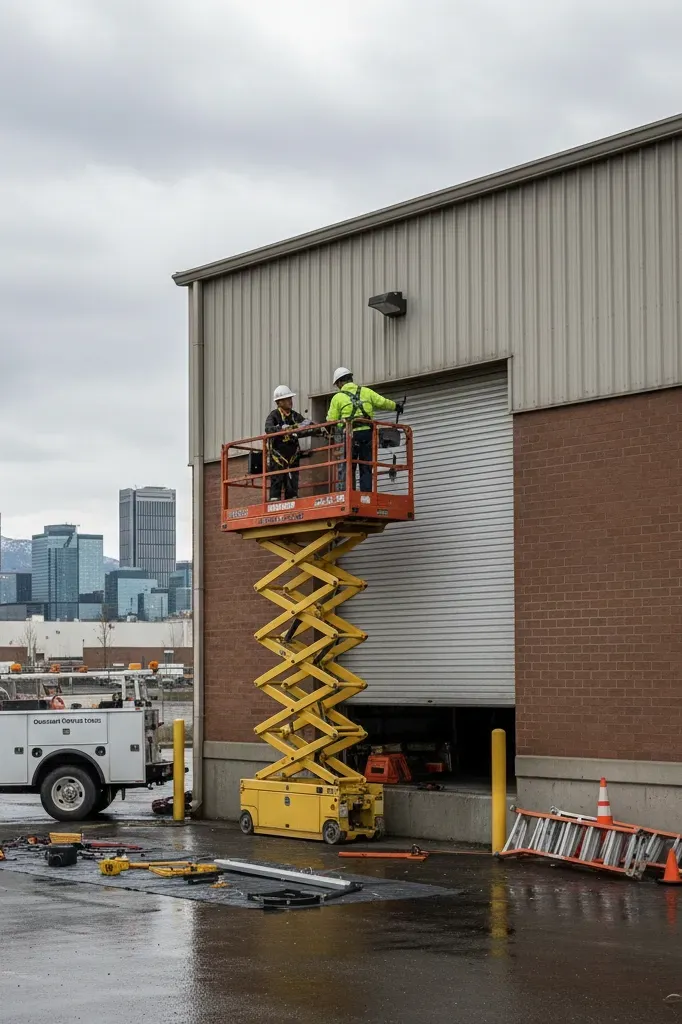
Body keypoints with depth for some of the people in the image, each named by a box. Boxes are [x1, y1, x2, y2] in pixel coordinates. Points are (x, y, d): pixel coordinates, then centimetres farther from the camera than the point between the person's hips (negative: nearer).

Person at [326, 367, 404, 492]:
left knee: (346, 470, 2)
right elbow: (383, 403, 10)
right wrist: (396, 406, 27)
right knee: (366, 469, 7)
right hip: (367, 433, 3)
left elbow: (331, 421, 1)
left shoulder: (337, 397, 4)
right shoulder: (366, 391, 11)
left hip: (350, 435, -3)